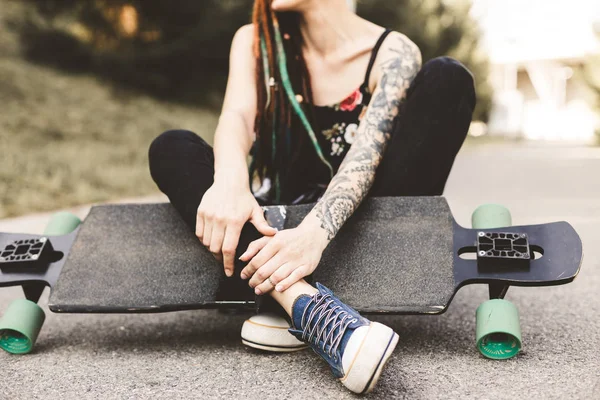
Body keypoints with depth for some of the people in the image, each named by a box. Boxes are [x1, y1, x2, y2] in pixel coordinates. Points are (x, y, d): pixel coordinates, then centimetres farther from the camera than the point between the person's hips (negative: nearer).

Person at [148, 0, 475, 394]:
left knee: (447, 80, -18)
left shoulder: (393, 53, -6)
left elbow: (369, 149, -22)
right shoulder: (254, 42, 3)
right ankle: (307, 305, -42)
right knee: (171, 148, -18)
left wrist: (316, 231, -40)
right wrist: (230, 180, -38)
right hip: (275, 228, 2)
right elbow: (238, 117, -16)